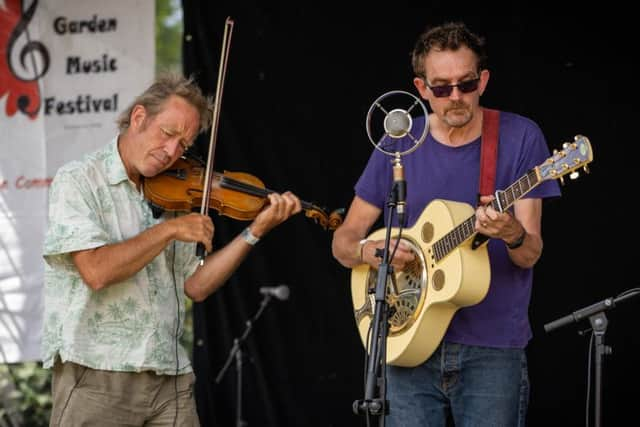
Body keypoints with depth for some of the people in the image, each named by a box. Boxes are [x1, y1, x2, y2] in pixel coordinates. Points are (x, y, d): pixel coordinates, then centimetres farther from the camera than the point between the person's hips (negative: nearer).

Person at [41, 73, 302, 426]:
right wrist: (170, 230, -13)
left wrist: (256, 231, 3)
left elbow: (195, 286, 10)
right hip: (97, 373, -5)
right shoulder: (77, 181, -5)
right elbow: (96, 271, -19)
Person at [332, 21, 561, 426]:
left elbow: (530, 255, -6)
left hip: (491, 350, -2)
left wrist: (512, 234, -29)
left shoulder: (520, 137, -3)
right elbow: (344, 240, 10)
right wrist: (370, 250, -12)